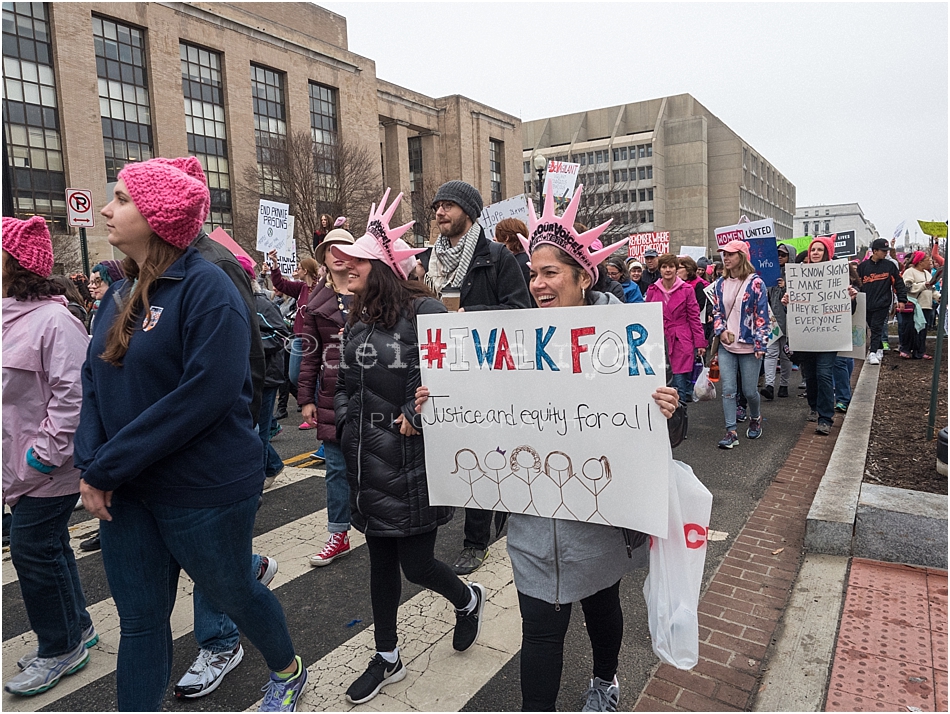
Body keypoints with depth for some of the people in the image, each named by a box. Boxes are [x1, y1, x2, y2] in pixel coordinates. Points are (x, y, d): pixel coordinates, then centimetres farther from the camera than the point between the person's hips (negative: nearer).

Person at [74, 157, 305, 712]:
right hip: (124, 492, 6)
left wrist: (106, 468, -20)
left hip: (203, 491, -6)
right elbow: (95, 381, 8)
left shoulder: (208, 288, -18)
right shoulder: (121, 295, 7)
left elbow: (205, 395, -25)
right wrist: (91, 461, -9)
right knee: (139, 617, 15)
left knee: (232, 591, 16)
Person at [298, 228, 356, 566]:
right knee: (337, 467, 9)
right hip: (331, 396, 2)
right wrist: (306, 398, 3)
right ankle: (339, 535, 21)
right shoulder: (317, 303, 7)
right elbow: (310, 353, 6)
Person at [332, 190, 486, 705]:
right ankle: (387, 659, 35)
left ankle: (468, 600, 38)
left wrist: (415, 417, -17)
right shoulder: (358, 320, 9)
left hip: (412, 460, -7)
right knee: (380, 560, 16)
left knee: (415, 563, 3)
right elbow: (342, 382, 17)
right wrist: (346, 420, 2)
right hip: (368, 461, 7)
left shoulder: (423, 310, -15)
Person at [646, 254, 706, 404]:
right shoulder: (652, 291, 8)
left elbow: (694, 317, 2)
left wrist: (700, 343, -1)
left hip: (682, 342, -2)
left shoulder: (687, 290, 1)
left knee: (681, 384, -4)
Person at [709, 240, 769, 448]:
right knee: (728, 390, -1)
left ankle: (755, 418, 35)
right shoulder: (721, 283, 8)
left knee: (749, 391, 5)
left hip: (748, 346, -4)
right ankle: (731, 432, 5)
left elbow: (762, 314, -7)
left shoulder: (755, 282, -6)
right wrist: (721, 331, -6)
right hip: (726, 346, 4)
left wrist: (760, 344, -12)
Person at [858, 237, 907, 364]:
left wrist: (902, 300, 0)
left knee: (876, 328, -9)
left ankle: (873, 353, -11)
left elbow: (898, 283, 5)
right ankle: (879, 349, 24)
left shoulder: (889, 266, 3)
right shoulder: (863, 266, 5)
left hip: (882, 304, -2)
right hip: (866, 304, 2)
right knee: (873, 328, 11)